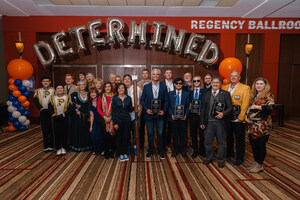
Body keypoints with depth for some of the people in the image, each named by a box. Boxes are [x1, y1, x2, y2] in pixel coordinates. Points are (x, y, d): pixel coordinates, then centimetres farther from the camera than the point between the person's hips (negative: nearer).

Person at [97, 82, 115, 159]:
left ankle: (111, 150, 17)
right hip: (104, 119, 0)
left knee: (112, 134, 2)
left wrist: (110, 118, -8)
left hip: (112, 119, 0)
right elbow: (98, 109, 2)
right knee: (105, 135, 1)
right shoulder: (101, 97, 5)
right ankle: (106, 151, 16)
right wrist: (105, 117, -8)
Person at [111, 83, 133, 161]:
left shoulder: (128, 98, 5)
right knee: (119, 137, 5)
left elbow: (130, 109, 11)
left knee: (126, 137, 7)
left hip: (127, 120, 2)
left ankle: (125, 153, 24)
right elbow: (113, 111, -4)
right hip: (118, 120, -2)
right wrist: (114, 123, -9)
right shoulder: (114, 98, -2)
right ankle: (120, 154, 21)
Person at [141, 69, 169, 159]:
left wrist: (164, 110, -8)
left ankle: (160, 151, 25)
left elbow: (166, 100, 4)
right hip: (149, 114, 0)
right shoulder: (146, 87, 4)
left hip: (160, 114, 0)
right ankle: (150, 151, 26)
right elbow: (142, 99, 4)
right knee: (150, 134, 9)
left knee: (160, 133, 7)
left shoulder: (164, 87, 4)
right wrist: (146, 109, -9)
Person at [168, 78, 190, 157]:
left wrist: (186, 115, -12)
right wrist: (171, 115, -11)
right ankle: (175, 150, 23)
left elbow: (188, 106, 2)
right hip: (173, 117, 0)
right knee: (175, 134, 8)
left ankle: (181, 150, 27)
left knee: (182, 134, 9)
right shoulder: (170, 94, 5)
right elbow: (168, 106, 3)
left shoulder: (186, 94, 5)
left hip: (183, 117, 0)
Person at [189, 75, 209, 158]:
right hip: (193, 115, 3)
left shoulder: (206, 90, 0)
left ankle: (202, 150, 24)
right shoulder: (190, 91, 11)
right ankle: (195, 151, 25)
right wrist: (190, 106, -7)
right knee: (193, 133, 9)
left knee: (202, 133, 6)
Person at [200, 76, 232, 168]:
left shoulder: (225, 94, 4)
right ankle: (209, 158, 28)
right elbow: (203, 109, 10)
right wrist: (202, 122, 6)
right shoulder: (206, 95, 10)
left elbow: (230, 107, -1)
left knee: (221, 142, 8)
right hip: (209, 121, 2)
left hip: (221, 121, -2)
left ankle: (221, 160, 25)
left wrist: (223, 114, -20)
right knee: (208, 141, 9)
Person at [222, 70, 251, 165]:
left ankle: (239, 157, 20)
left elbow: (245, 104, -9)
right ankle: (229, 153, 36)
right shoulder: (224, 87, 10)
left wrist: (241, 117, -15)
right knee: (228, 136, 17)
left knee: (239, 138, 5)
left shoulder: (245, 88, -4)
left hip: (238, 118, -4)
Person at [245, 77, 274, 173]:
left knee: (261, 144, 2)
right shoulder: (254, 95, 15)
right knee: (253, 143, 12)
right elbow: (249, 107, 20)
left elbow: (270, 106, -22)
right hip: (252, 124, 7)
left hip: (262, 125, -7)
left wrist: (256, 106, -13)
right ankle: (256, 162, 28)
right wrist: (246, 116, 3)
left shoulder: (268, 95, -5)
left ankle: (260, 165, 17)